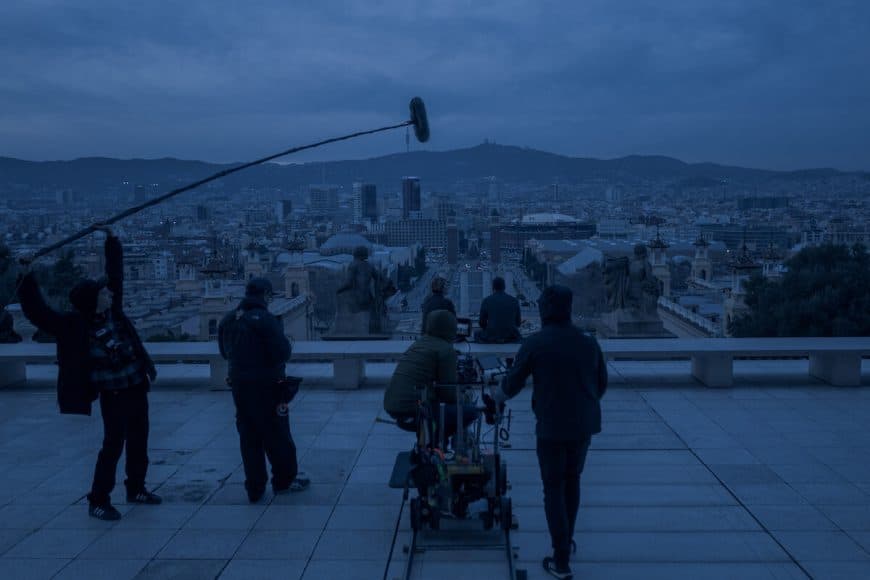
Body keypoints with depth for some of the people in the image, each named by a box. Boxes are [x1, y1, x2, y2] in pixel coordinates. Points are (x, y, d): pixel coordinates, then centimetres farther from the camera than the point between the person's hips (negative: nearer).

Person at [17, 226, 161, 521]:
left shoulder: (113, 310, 1)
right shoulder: (77, 325, -13)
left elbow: (115, 271, 10)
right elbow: (38, 313, -16)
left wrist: (111, 239, 11)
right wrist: (27, 278, -21)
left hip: (136, 389, 6)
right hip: (113, 395, -6)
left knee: (138, 443, 15)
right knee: (113, 445, -3)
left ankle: (136, 489, 31)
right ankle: (98, 500, 10)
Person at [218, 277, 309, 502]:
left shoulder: (228, 320, 5)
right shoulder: (265, 319, -18)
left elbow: (225, 352, 14)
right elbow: (283, 352, -21)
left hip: (239, 384, 7)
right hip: (267, 385, -6)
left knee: (249, 437, 13)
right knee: (277, 434, 9)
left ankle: (254, 488, 19)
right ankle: (284, 479, 22)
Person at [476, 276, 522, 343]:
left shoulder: (486, 300, -2)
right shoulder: (514, 300, 3)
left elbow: (482, 323, 3)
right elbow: (518, 322, 9)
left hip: (491, 336, -1)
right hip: (511, 338, 1)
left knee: (479, 334, 28)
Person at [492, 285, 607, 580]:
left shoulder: (535, 343, -12)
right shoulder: (589, 342, 0)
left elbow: (512, 384, -5)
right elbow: (601, 384, 8)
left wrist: (497, 396, 16)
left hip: (552, 426, -4)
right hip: (584, 424, 4)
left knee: (554, 489, 7)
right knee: (572, 480, 23)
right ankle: (567, 540, 38)